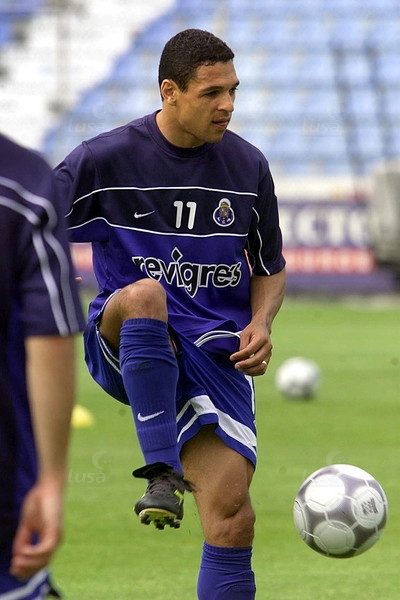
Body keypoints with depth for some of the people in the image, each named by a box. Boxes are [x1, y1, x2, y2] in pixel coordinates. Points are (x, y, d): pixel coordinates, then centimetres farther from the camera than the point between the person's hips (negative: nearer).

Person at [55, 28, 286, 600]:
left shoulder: (248, 167, 4)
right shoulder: (105, 158, -5)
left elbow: (271, 269, 16)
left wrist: (260, 326, -3)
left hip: (216, 354, 2)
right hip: (128, 349, -2)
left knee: (232, 516, -13)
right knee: (145, 293, -38)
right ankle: (162, 474, -35)